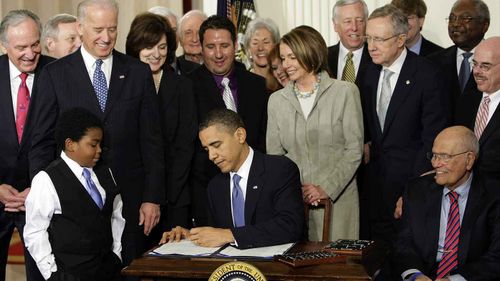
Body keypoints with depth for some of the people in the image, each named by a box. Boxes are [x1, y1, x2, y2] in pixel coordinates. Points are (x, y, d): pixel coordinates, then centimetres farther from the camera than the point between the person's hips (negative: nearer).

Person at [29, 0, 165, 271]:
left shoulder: (139, 72, 5)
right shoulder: (54, 74, 2)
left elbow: (151, 140, 4)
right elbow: (42, 143, 2)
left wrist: (153, 197, 0)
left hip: (128, 198, 1)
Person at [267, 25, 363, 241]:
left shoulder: (345, 92, -1)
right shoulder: (277, 100, 10)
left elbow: (354, 149, -4)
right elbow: (274, 153, 9)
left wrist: (326, 188, -12)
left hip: (337, 199, -2)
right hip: (291, 202, 3)